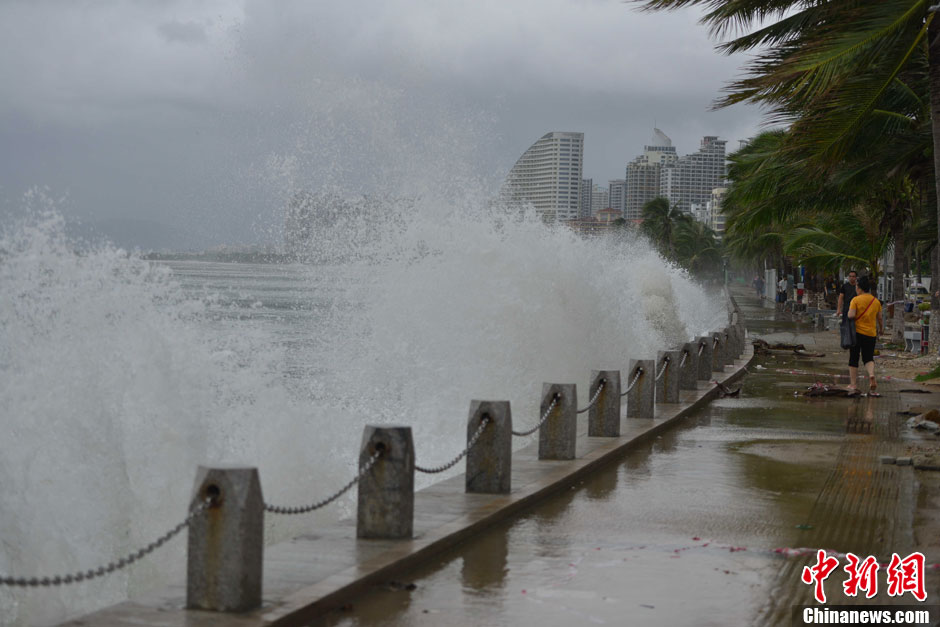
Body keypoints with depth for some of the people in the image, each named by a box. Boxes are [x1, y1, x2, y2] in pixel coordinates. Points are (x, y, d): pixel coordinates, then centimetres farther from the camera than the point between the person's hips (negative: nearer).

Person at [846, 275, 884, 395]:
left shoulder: (856, 300, -8)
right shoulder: (876, 301, 6)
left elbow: (851, 315, -19)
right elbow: (880, 318, 13)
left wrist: (848, 313, 3)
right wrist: (881, 329, 29)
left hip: (857, 332, -3)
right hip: (871, 333, 3)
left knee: (853, 359, 9)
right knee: (868, 358, 10)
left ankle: (853, 385, 9)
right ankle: (871, 374, -21)